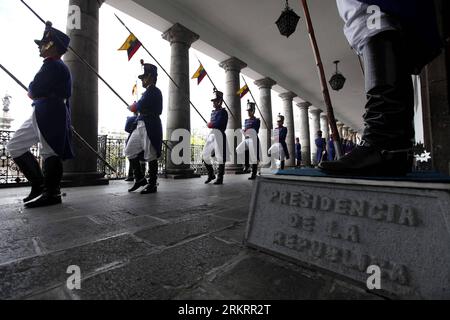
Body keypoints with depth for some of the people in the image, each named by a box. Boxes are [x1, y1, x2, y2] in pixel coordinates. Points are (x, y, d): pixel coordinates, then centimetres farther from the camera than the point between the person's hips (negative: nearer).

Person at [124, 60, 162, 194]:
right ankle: (140, 178, 20)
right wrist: (137, 108, 5)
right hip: (141, 125, 10)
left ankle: (152, 185, 9)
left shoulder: (153, 91, -9)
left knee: (151, 156, -3)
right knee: (130, 151, 12)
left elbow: (139, 106, -18)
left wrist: (133, 107, 2)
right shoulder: (149, 91, 21)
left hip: (149, 126, -10)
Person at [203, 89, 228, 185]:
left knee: (220, 157, -2)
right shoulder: (213, 112, 20)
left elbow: (218, 124, -15)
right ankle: (211, 174, 24)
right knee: (205, 155, 7)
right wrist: (211, 124, -2)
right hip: (211, 136, 8)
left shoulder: (223, 112, -4)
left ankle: (220, 178, 8)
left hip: (219, 136, -8)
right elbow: (210, 125, 18)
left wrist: (210, 124, 0)